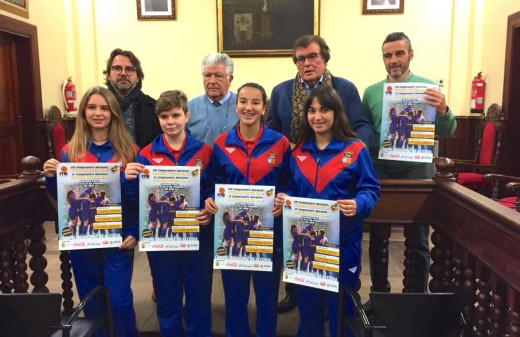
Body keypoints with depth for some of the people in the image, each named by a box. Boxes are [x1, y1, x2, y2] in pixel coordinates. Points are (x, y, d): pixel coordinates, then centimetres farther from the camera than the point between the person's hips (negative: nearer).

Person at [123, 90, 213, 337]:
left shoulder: (204, 151, -2)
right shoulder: (146, 154, 1)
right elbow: (138, 200, 0)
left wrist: (210, 211, -18)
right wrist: (130, 180, -18)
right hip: (160, 237, 1)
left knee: (199, 297, 12)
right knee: (167, 298, 16)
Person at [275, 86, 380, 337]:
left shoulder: (355, 149, -5)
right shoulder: (298, 151, 7)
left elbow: (371, 190, -7)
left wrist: (358, 205, -26)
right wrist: (283, 198, -8)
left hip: (342, 240, -3)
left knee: (340, 303, 10)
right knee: (307, 302, 16)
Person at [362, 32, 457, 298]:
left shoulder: (429, 87, 0)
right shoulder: (371, 92, 6)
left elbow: (446, 132, -7)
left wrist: (443, 111, -29)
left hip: (415, 171, -2)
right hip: (378, 172, 2)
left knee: (418, 240, 7)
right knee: (377, 238, 10)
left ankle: (419, 295, 24)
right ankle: (379, 292, 27)